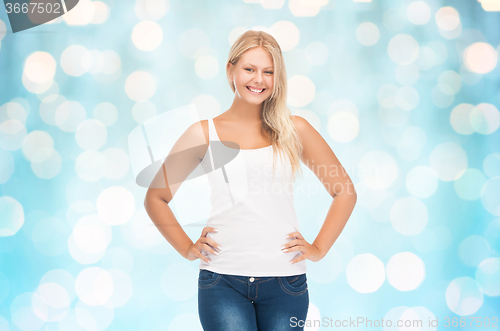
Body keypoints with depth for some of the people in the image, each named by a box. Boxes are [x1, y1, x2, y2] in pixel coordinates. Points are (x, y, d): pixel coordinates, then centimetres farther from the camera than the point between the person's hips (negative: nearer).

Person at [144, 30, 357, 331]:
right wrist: (187, 248, 4)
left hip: (285, 281, 1)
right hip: (223, 281, -1)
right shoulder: (204, 134, 6)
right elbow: (156, 198, 13)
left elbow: (345, 192, 13)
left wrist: (318, 248, 6)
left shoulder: (295, 130, 7)